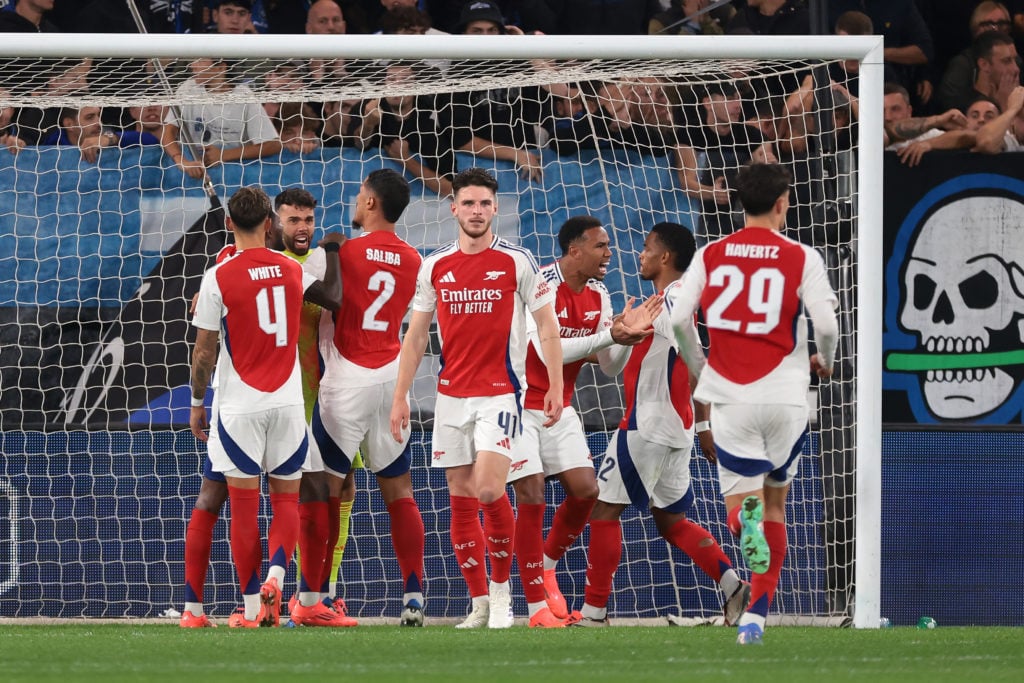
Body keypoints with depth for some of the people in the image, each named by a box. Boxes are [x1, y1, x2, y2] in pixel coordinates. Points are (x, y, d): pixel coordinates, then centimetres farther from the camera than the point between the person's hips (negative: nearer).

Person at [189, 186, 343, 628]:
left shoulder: (218, 278, -9)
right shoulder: (292, 271, 1)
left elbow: (204, 351, -6)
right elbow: (332, 298, 18)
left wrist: (197, 403, 6)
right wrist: (334, 255, 33)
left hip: (239, 408, -3)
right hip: (288, 403, 3)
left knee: (243, 508, 3)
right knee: (286, 500, 11)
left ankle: (251, 608, 4)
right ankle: (275, 575, -15)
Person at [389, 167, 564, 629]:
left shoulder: (516, 262, -1)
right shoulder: (435, 267, 8)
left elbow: (547, 326, 1)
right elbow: (415, 336, 12)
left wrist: (555, 387, -7)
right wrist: (400, 396, 7)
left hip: (500, 393, -4)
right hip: (451, 396, 4)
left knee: (488, 490, -17)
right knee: (461, 500, 3)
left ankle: (502, 589, 1)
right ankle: (479, 603, 11)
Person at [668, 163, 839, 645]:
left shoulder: (710, 255, 4)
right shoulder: (801, 258, -2)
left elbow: (679, 318, -2)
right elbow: (826, 324, -9)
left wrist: (698, 370, 16)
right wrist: (824, 362, 14)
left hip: (729, 397, 0)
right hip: (784, 395, 0)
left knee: (740, 500, 5)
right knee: (776, 501, 16)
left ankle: (748, 520, -35)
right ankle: (757, 614, 13)